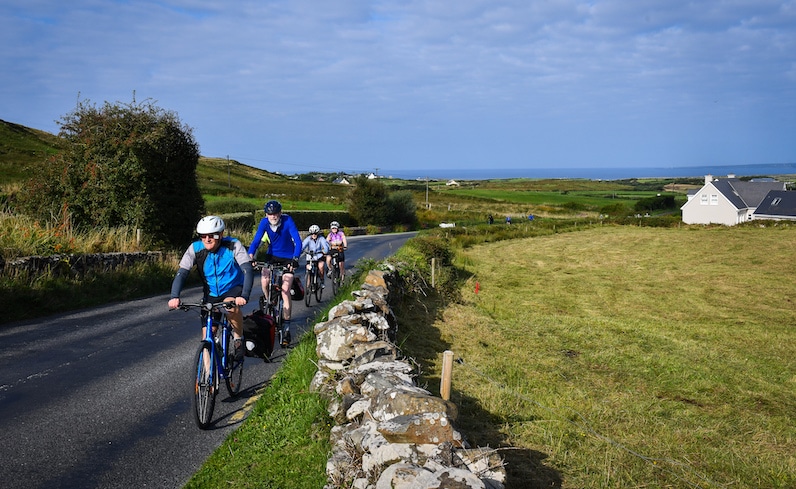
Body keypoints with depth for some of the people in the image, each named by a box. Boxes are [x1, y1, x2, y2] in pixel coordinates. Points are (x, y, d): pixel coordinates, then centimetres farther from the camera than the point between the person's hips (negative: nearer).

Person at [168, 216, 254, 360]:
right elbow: (181, 273, -20)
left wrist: (244, 296, -45)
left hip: (234, 289, -3)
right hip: (211, 294, 3)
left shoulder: (233, 246, -21)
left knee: (231, 305, -37)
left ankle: (238, 338, -12)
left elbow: (248, 271, -29)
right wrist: (174, 297, -37)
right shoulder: (195, 249, -15)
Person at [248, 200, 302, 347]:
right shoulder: (264, 222, -15)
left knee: (285, 290, -12)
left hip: (288, 258, -3)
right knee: (264, 281, -21)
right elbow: (256, 240, -20)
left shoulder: (288, 221, -23)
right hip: (272, 255, 3)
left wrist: (295, 260, -43)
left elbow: (298, 241, -29)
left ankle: (286, 327, -7)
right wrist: (250, 257, -36)